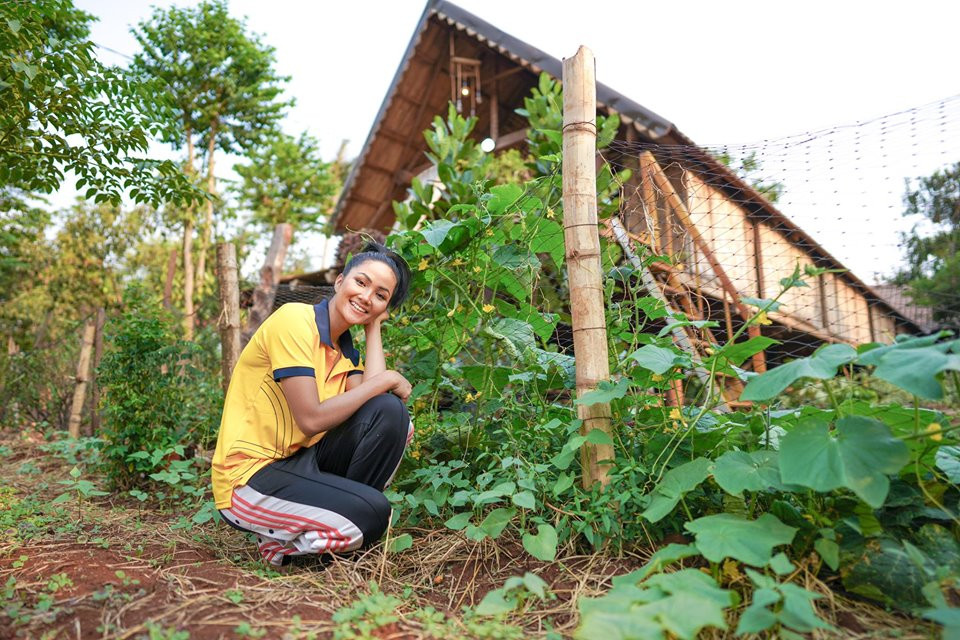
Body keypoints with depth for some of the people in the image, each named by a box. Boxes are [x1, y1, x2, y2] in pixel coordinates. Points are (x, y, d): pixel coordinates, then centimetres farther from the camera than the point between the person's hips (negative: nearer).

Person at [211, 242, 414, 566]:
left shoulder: (345, 350, 9)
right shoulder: (294, 320, -16)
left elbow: (372, 393, -12)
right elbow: (311, 419, -23)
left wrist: (373, 327, -3)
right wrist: (386, 380, -17)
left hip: (300, 461, 7)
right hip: (249, 477, -7)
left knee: (390, 412, -13)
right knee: (372, 514, -23)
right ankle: (280, 541, 4)